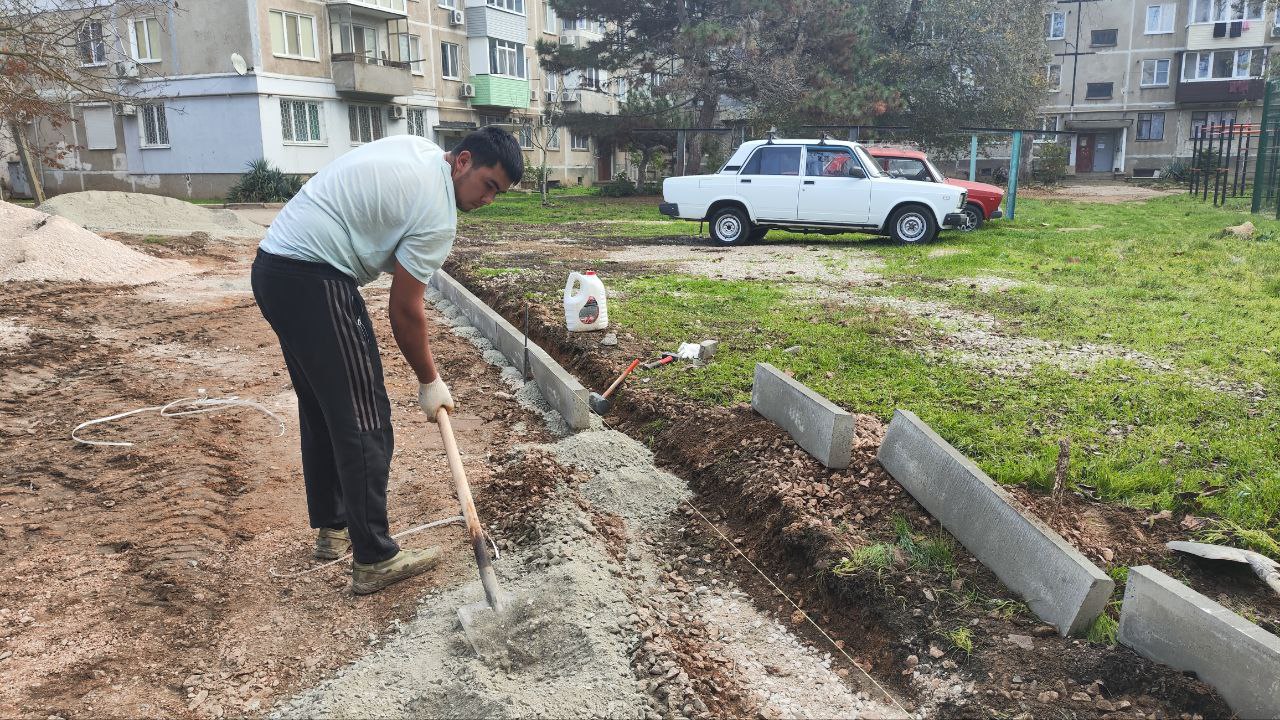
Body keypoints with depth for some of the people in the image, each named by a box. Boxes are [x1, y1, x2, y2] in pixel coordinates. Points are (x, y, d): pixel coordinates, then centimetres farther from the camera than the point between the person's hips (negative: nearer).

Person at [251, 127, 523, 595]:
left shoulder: (418, 148, 12)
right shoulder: (438, 217, -14)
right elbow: (404, 311, -10)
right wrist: (430, 382, 2)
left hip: (273, 265, 11)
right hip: (313, 282, -11)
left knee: (320, 410, 18)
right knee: (363, 422, -6)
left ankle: (331, 530, 30)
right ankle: (373, 561, 0)